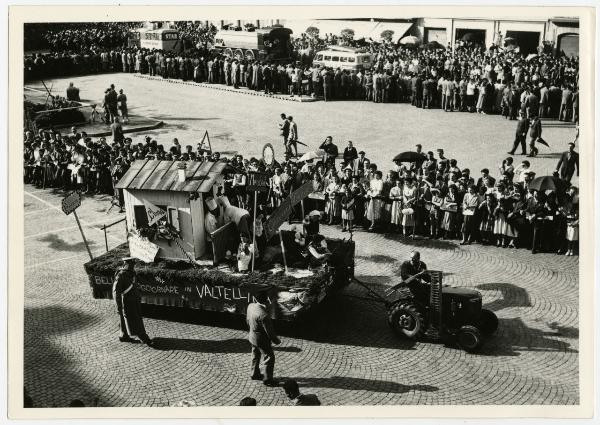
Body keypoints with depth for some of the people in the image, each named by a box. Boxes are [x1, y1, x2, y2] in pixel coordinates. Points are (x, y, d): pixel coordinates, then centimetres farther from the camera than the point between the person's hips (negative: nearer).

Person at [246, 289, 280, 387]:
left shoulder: (250, 306, -13)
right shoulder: (263, 315, -37)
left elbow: (247, 320, 6)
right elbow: (269, 331, -25)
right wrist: (276, 340, -7)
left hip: (252, 336, 8)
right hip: (262, 340, -8)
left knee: (256, 356, 27)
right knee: (269, 358, 10)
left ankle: (255, 374, 45)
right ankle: (267, 379, 23)